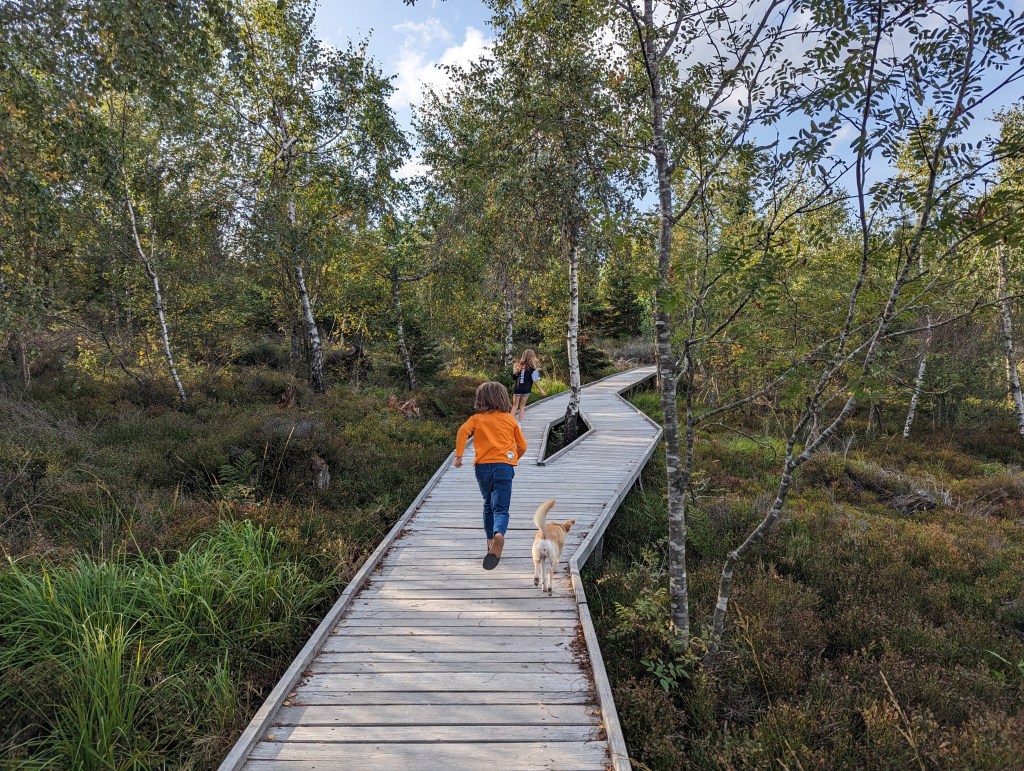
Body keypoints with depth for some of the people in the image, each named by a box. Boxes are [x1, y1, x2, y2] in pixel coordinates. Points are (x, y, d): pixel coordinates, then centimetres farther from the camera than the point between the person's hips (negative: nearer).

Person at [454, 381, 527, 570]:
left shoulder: (477, 418, 11)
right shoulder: (510, 418, 15)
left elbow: (463, 431, -10)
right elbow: (522, 445, 17)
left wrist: (458, 455, -8)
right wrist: (515, 458, 35)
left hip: (482, 466, 1)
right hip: (504, 466, -1)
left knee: (488, 505, 23)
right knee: (500, 508, -8)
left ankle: (491, 540, 31)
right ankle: (499, 534, -37)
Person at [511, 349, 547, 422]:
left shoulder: (518, 366, 2)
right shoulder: (532, 369, -9)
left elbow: (514, 378, 5)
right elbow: (536, 381, -9)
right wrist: (541, 390, -3)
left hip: (517, 389, 2)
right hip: (526, 389, -2)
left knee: (515, 405, 11)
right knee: (522, 406, 11)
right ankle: (519, 422, 9)